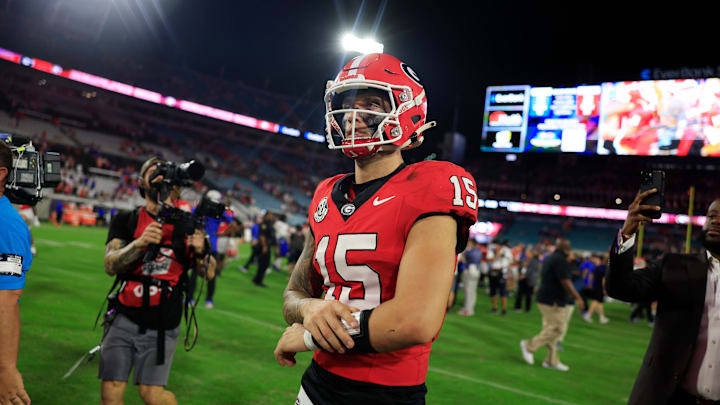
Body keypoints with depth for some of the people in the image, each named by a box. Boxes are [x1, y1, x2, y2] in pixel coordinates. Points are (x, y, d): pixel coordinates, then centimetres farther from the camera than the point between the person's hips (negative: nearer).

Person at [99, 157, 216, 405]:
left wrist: (200, 251, -19)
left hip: (162, 327, -1)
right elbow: (110, 265, -11)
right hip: (124, 320, 1)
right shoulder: (126, 221, 4)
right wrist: (141, 242, -28)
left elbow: (209, 273, 2)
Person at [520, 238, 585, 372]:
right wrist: (578, 298, -15)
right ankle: (529, 345, -2)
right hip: (554, 301, -10)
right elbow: (565, 282, -21)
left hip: (544, 299, 10)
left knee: (550, 329, 13)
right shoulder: (561, 260, -15)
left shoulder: (549, 258, 14)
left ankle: (552, 361, 17)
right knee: (556, 329, -4)